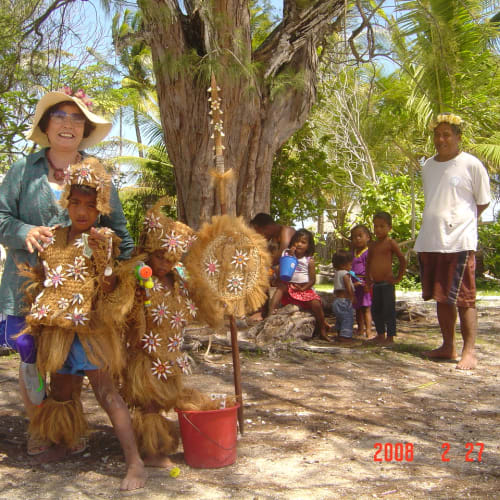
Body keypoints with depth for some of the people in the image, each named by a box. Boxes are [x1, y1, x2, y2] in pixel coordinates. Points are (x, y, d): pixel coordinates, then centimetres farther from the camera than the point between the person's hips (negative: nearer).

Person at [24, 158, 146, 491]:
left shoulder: (105, 239, -4)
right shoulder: (52, 238, 9)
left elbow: (109, 287, -10)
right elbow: (39, 281, 18)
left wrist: (101, 255, -23)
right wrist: (36, 320, 14)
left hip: (89, 326, -5)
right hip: (55, 327, 6)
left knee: (105, 390, -11)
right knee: (60, 389, 20)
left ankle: (135, 463, -8)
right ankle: (63, 443, 44)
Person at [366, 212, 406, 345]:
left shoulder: (390, 243, -8)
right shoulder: (373, 245, 12)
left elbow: (403, 260, -8)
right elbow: (368, 263, 22)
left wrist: (398, 278, -8)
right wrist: (368, 280, 16)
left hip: (387, 283, -7)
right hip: (376, 284, 7)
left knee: (388, 310, -3)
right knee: (375, 310, 12)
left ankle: (390, 337, 5)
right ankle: (380, 335, 25)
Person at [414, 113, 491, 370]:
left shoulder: (471, 165, -3)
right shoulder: (428, 166, 14)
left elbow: (483, 202, 4)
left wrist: (459, 223, 7)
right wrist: (436, 225, 13)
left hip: (459, 242, -6)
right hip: (429, 241, 6)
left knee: (463, 299, -5)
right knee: (441, 298, 11)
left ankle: (469, 351, 3)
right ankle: (448, 346, 21)